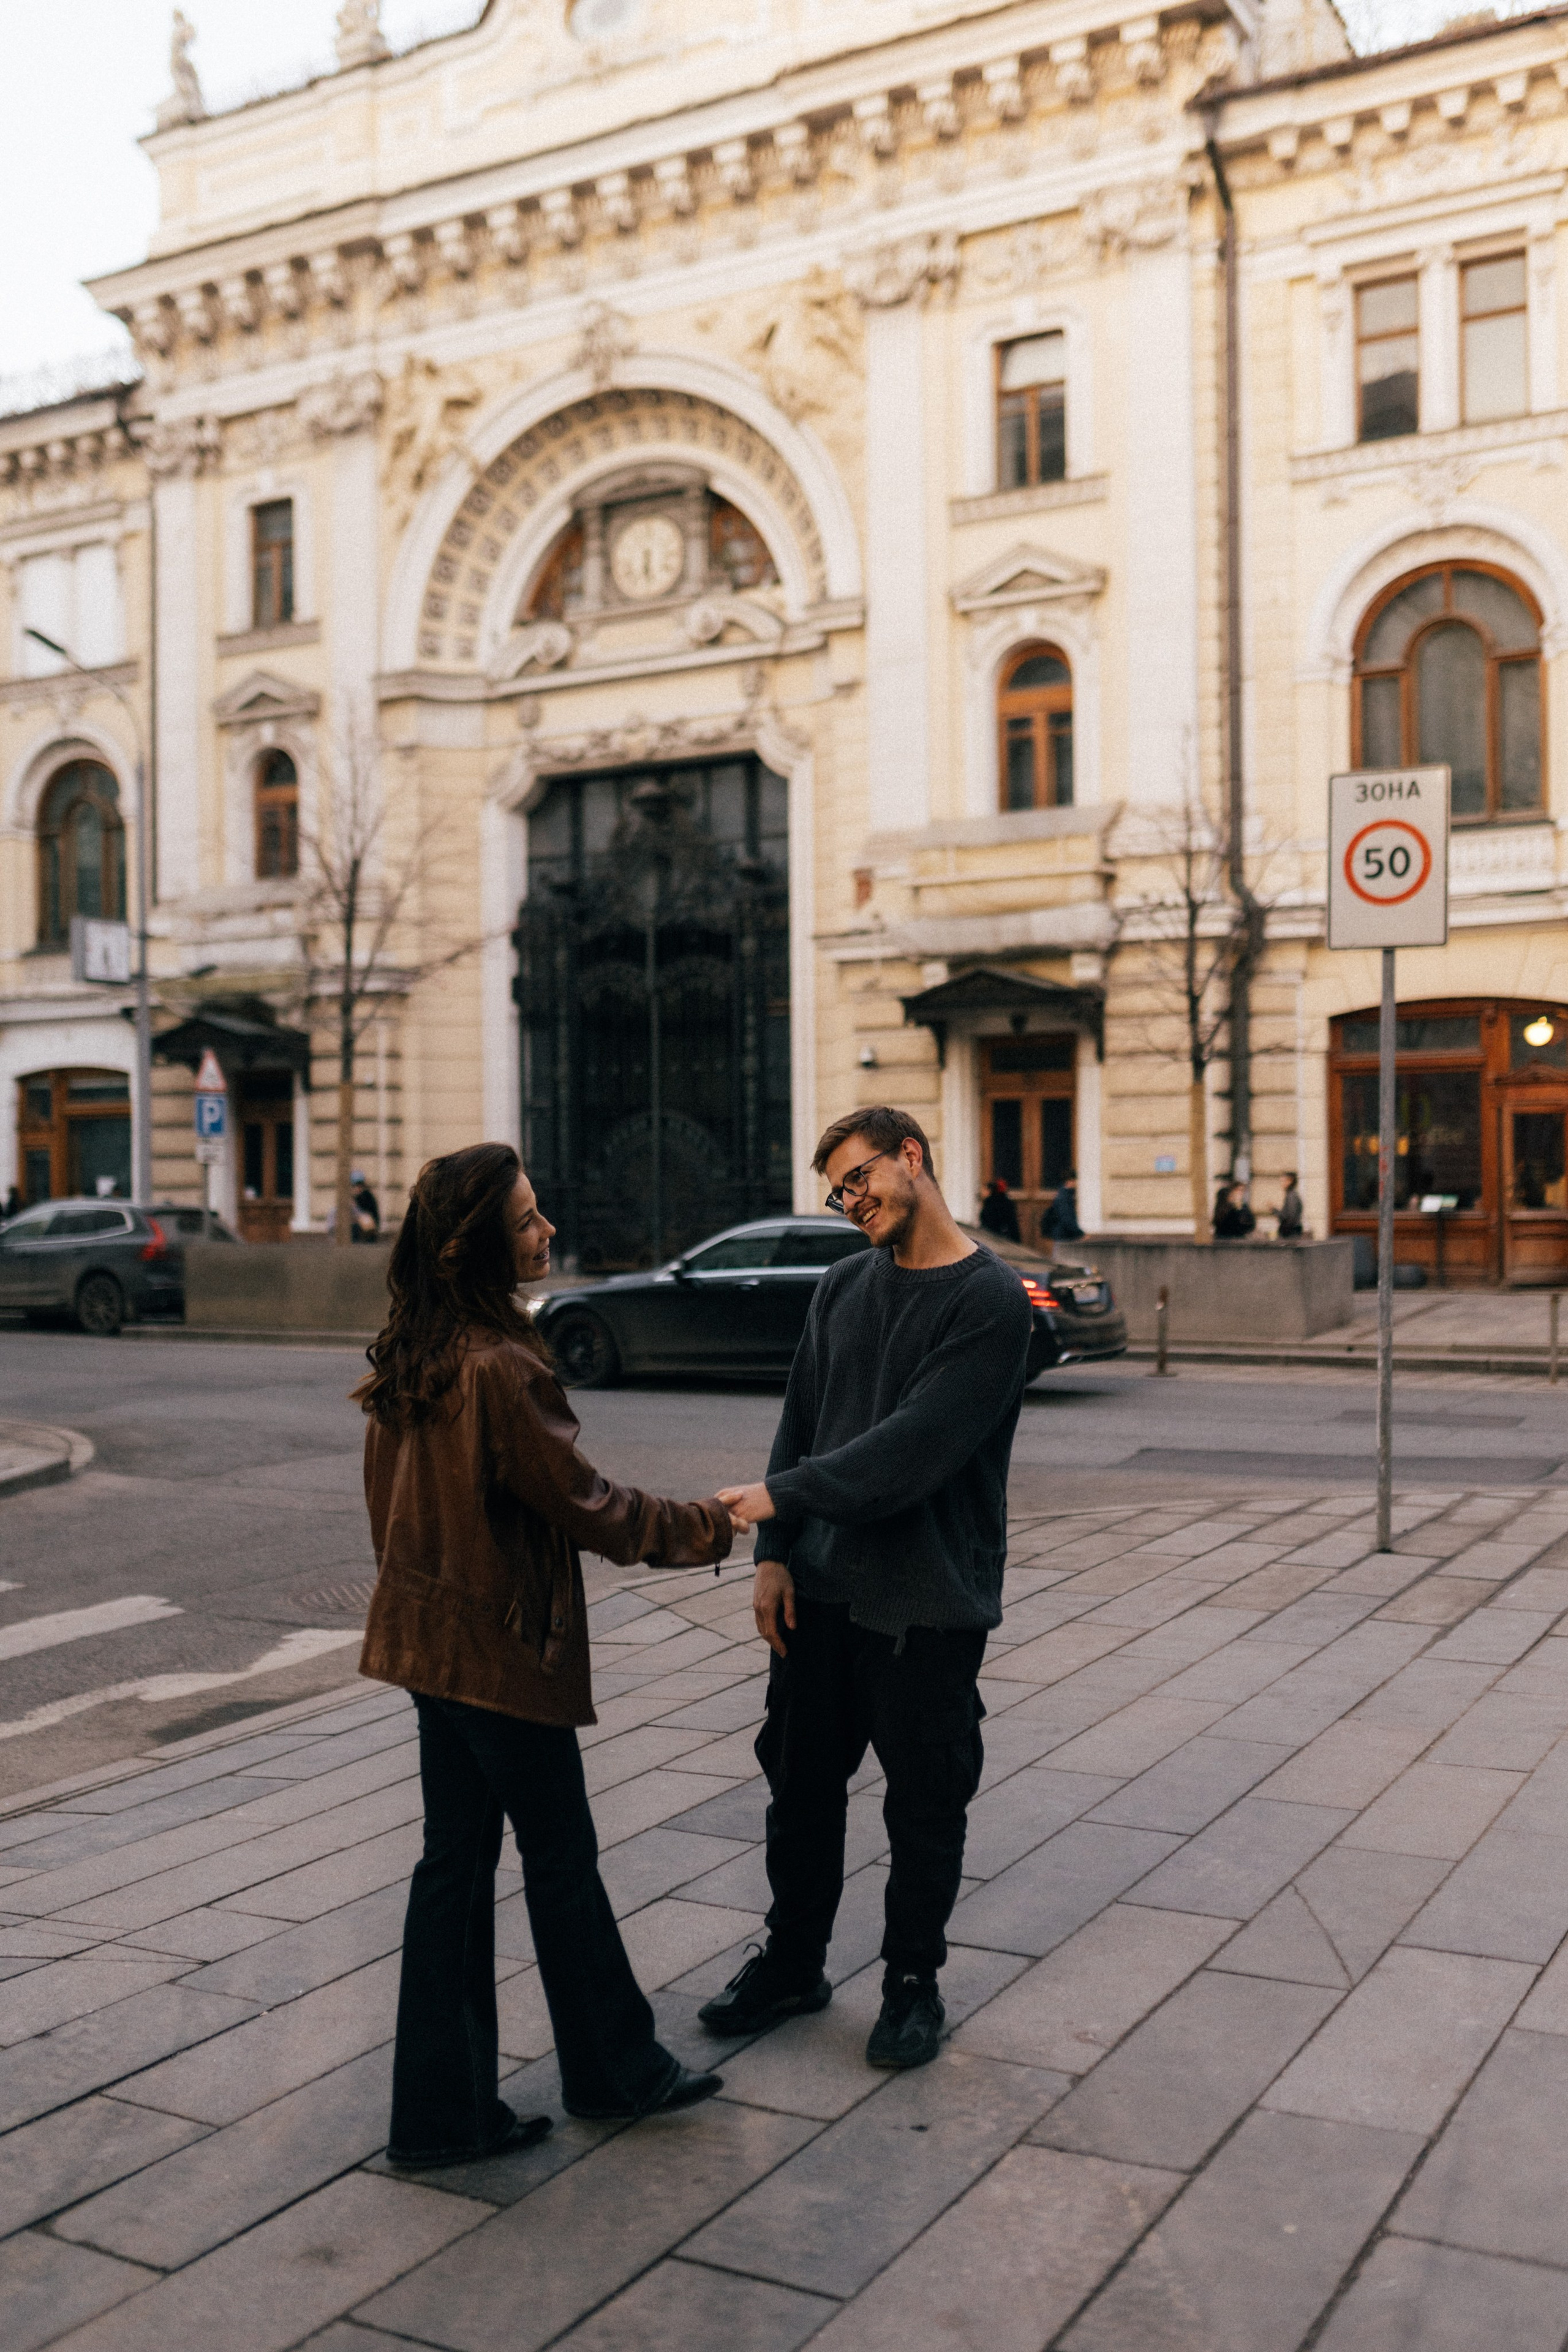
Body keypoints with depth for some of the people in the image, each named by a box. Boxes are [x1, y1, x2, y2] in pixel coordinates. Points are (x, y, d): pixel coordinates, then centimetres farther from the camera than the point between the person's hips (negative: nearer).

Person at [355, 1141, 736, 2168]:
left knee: (457, 1861, 13)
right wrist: (706, 1526, -4)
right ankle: (615, 2070, 29)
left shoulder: (409, 1358, 4)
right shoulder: (498, 1368, -24)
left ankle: (444, 2110, 21)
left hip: (430, 1637, 8)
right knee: (561, 1859, 9)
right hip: (504, 1648, -8)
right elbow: (583, 1502, -17)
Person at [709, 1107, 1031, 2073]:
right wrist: (776, 1552, 1)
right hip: (821, 1590, 6)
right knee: (801, 1780, 15)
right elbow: (801, 1423, 9)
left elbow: (916, 1448, -22)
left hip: (930, 1603, -6)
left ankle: (914, 1980, 27)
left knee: (925, 1802, 8)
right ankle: (793, 1961, 33)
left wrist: (782, 1495, -21)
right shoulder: (844, 1286, 8)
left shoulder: (991, 1299, -13)